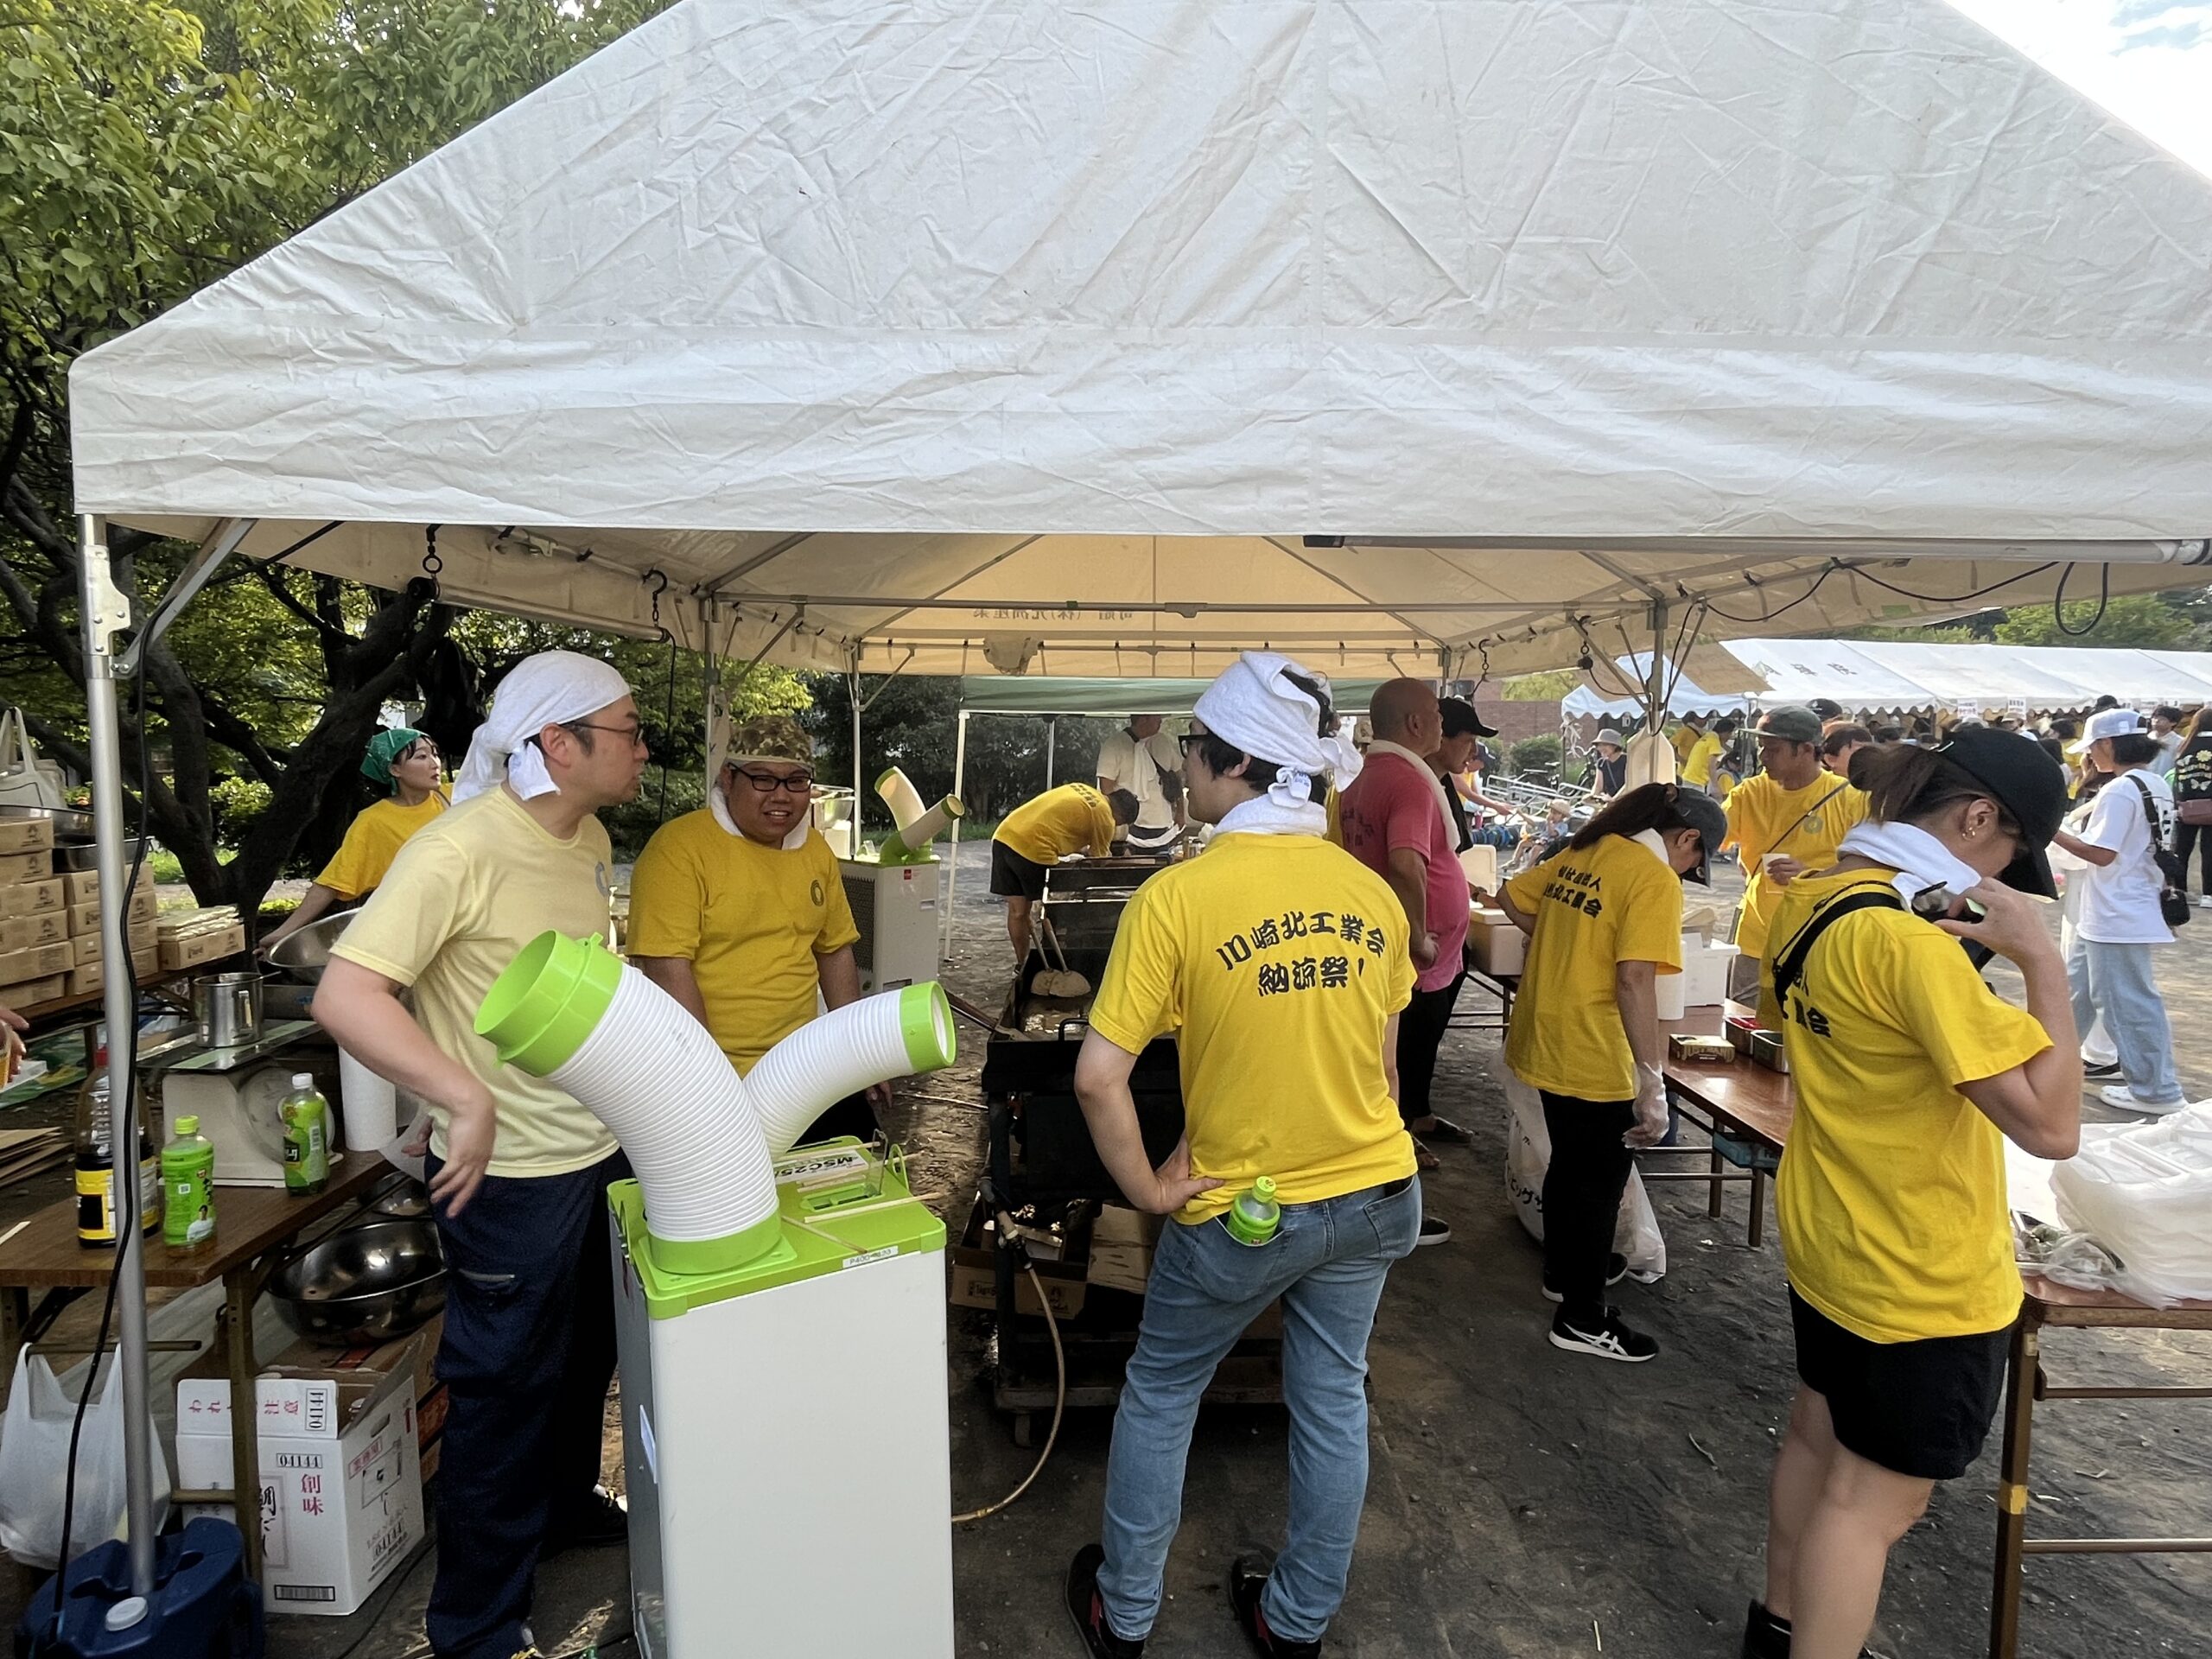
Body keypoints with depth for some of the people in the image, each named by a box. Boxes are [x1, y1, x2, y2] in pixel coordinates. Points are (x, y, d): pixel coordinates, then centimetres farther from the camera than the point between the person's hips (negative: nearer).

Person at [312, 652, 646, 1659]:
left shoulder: (589, 841, 3)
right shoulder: (460, 850, -23)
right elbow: (343, 994, -28)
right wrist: (467, 1100, -33)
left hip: (600, 1151, 8)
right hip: (509, 1172, -8)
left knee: (587, 1359, 25)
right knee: (506, 1388, 9)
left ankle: (563, 1509, 50)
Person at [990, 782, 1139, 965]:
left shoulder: (1081, 790, 21)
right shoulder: (1104, 818, -2)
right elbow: (1099, 860, 8)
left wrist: (1084, 850, 30)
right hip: (1033, 851, -8)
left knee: (1017, 911, 15)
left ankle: (1022, 964, 26)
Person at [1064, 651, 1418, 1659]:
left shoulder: (1176, 897, -21)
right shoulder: (1370, 892, -5)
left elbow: (1098, 1076, -23)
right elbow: (1382, 1057, 6)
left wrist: (1147, 1189, -10)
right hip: (1375, 1195, 5)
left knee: (1160, 1392, 19)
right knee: (1333, 1399, 21)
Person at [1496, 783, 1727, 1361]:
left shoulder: (1583, 852, 6)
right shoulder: (1656, 879, -17)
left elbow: (1512, 896, 15)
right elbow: (1635, 980, -26)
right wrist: (1652, 1080, -25)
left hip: (1544, 1042, 8)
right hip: (1593, 1059, -8)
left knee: (1570, 1161, 26)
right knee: (1600, 1182, 8)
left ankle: (1565, 1269, 44)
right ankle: (1583, 1319, 21)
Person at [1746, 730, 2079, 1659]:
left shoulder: (1810, 901, -2)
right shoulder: (1911, 943, -29)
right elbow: (2050, 1125, -29)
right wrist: (2041, 960, -25)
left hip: (1827, 1241, 9)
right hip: (1924, 1278, -9)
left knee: (1817, 1439, 25)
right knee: (1876, 1498, 8)